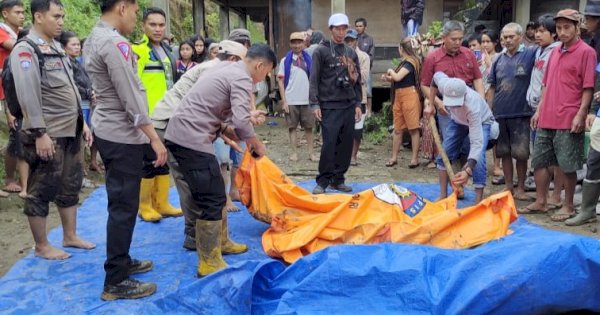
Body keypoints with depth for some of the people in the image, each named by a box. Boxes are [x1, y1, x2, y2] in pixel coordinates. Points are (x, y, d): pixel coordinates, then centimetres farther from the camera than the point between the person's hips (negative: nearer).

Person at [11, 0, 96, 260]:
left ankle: (70, 236, 28)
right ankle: (41, 247, 14)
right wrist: (39, 133, -21)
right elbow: (28, 95, -18)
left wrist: (82, 122, 17)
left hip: (71, 131, 9)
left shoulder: (57, 49, 15)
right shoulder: (25, 50, -11)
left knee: (70, 186, 15)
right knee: (42, 191, 2)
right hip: (48, 134, -8)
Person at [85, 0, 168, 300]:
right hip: (122, 134, -10)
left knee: (120, 202, 18)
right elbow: (130, 96, -22)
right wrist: (154, 138, -18)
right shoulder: (114, 42, -19)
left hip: (108, 129, 10)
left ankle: (121, 261, 30)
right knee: (124, 206, -4)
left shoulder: (94, 38, 13)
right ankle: (116, 281, 3)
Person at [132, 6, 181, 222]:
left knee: (164, 160, 12)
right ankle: (145, 206, 12)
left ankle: (162, 204, 23)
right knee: (149, 161, -1)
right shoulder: (137, 50, -10)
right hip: (148, 117, -8)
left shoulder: (166, 51, 15)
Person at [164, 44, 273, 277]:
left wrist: (225, 129, 13)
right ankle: (209, 264, 1)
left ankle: (218, 242, 32)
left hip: (179, 133, 10)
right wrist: (257, 145, -4)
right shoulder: (242, 78, -10)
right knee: (212, 199, -5)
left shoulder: (226, 69, 20)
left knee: (212, 193, 20)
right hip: (192, 140, -10)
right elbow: (241, 122, -21)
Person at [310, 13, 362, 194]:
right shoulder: (321, 51, -1)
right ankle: (323, 181, 1)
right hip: (329, 106, -5)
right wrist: (315, 104, -13)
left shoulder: (351, 53, 15)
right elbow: (314, 79, -5)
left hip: (349, 106, 5)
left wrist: (357, 104, 11)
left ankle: (338, 179, 15)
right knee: (329, 144, -9)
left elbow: (356, 80, 17)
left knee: (346, 144, 5)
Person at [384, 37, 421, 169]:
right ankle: (394, 157, 15)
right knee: (397, 129, 10)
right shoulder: (403, 62, 15)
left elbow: (398, 77, -20)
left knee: (413, 129, -4)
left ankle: (415, 158, 0)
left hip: (409, 95, -9)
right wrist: (389, 78, 3)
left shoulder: (410, 62, -10)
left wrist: (391, 71, -1)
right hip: (399, 96, 9)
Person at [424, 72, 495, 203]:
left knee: (478, 159, -23)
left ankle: (478, 201, -17)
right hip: (458, 120, 5)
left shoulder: (472, 106, -47)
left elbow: (477, 143, -49)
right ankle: (443, 195, 13)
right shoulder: (445, 85, -37)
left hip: (481, 121, -5)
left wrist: (467, 171, -60)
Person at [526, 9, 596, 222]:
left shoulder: (586, 52, -6)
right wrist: (539, 110, 15)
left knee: (567, 166, 0)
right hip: (547, 118, 7)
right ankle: (540, 202, 24)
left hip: (568, 121, -7)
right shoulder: (555, 52, 15)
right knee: (539, 161, 11)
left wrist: (580, 115, -16)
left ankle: (568, 206, 15)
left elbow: (588, 87, -10)